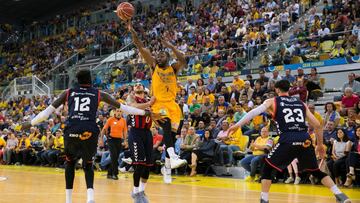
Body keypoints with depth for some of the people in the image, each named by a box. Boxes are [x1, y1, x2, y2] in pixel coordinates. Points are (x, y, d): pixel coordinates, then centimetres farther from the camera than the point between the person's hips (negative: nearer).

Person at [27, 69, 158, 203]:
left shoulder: (68, 92, 19)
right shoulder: (98, 94, 17)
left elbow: (49, 110, 18)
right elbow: (122, 107, 17)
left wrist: (31, 123, 26)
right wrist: (145, 113, 22)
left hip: (72, 131, 0)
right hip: (90, 131, 0)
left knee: (70, 162, 27)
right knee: (88, 164, 22)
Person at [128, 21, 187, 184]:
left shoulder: (173, 68, 8)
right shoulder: (154, 66, 7)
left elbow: (183, 61, -16)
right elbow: (140, 47, -2)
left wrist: (170, 46, -17)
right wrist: (132, 31, -11)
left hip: (172, 104, 3)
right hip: (158, 104, -3)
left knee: (172, 134, 3)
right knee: (167, 125, -31)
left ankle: (167, 168, 16)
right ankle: (173, 157, -47)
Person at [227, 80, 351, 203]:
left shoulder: (272, 101, 15)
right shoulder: (301, 103, 24)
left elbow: (256, 111, -2)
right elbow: (317, 125, 21)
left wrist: (237, 125, -3)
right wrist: (320, 145, 32)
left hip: (288, 140, -4)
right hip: (305, 140, 4)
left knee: (267, 168, 15)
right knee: (316, 171, 23)